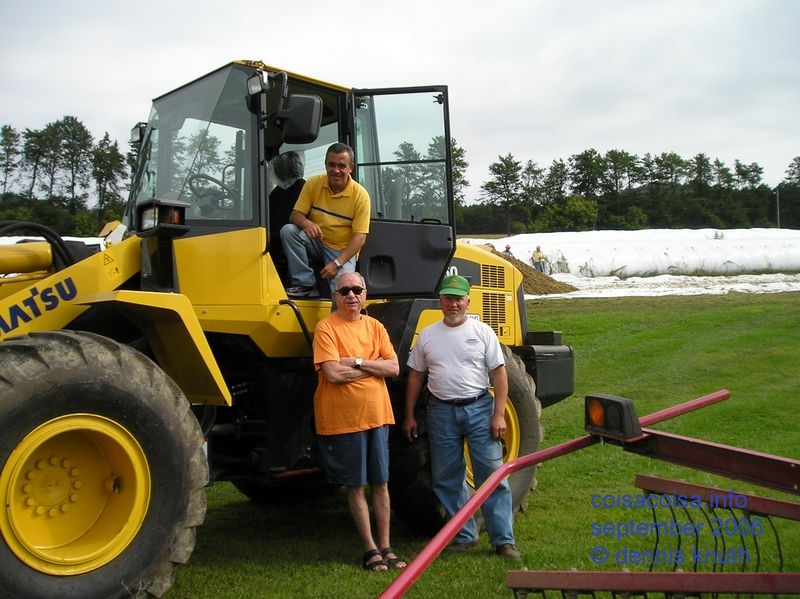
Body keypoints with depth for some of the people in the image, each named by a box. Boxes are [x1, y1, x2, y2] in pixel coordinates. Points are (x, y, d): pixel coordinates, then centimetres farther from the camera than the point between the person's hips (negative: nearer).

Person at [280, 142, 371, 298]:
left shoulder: (360, 195, -12)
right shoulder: (313, 183, -4)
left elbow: (360, 237, -15)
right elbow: (295, 215, -3)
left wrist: (337, 263, -26)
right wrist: (306, 223, -30)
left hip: (342, 250, -4)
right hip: (315, 243, 4)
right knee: (288, 230, -26)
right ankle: (305, 284, -17)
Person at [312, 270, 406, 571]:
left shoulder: (375, 327, 7)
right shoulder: (326, 327, -9)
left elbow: (393, 368, -2)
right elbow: (332, 373, -20)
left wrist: (357, 361, -15)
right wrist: (372, 367, -9)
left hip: (377, 415, 5)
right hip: (343, 419, -4)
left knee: (381, 483, 10)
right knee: (356, 486, 6)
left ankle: (385, 546, 21)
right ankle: (369, 549, 18)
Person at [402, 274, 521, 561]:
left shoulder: (482, 331, 0)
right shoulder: (427, 335, 7)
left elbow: (499, 373, -2)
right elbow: (415, 376, 11)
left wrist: (499, 414, -9)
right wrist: (409, 415, 9)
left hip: (479, 408, -2)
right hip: (442, 411, 3)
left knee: (492, 474, -3)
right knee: (447, 479, 8)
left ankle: (503, 540, 5)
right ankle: (463, 536, 22)